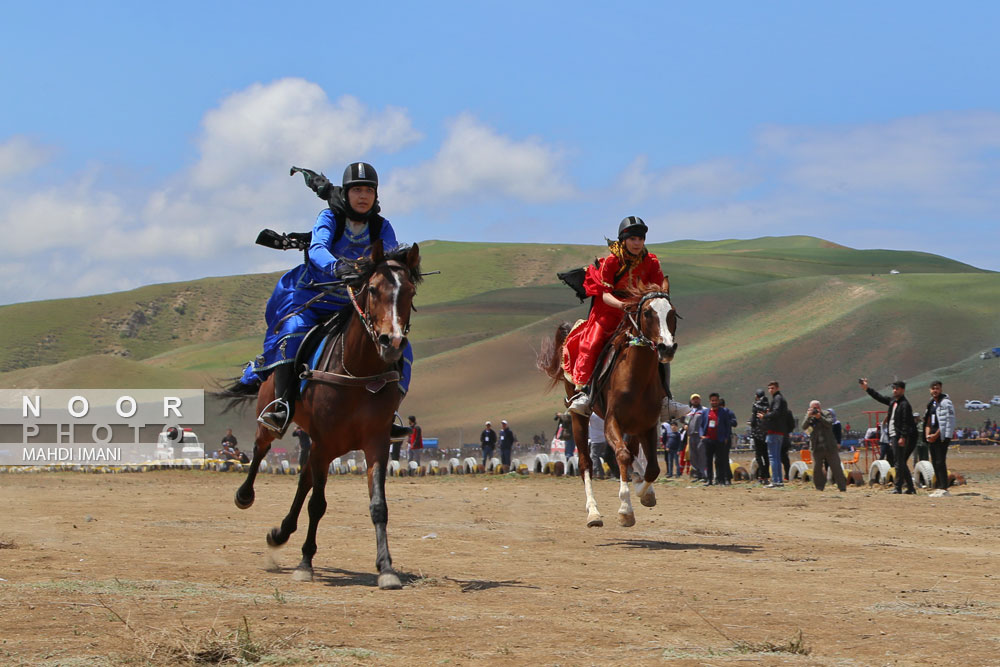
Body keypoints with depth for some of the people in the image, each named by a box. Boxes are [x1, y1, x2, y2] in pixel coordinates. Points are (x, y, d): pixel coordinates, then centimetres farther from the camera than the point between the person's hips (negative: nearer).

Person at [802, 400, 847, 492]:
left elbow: (829, 423, -14)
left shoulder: (827, 414, 3)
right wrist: (808, 416, -19)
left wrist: (819, 417, -23)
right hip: (817, 448, 2)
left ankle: (842, 487, 4)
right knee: (816, 468, -3)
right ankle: (819, 487, 7)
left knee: (836, 467, -1)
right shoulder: (808, 416, 8)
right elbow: (804, 427, -7)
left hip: (830, 447, -2)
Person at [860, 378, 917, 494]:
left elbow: (906, 423, -18)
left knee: (899, 463, -6)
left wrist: (903, 437, -25)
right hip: (894, 436, 10)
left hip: (899, 437, -10)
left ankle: (898, 488, -3)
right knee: (901, 463, 11)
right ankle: (911, 488, 14)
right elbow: (880, 397, 28)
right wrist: (867, 388, 27)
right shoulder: (893, 401, 15)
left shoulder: (904, 404, -12)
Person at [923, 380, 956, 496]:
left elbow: (948, 421, -14)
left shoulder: (946, 403, -8)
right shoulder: (931, 403, 19)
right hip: (933, 437, 9)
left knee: (940, 462, -13)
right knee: (935, 463, 9)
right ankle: (938, 488, 13)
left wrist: (936, 435, -15)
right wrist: (927, 435, 3)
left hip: (942, 437, -9)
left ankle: (944, 488, -15)